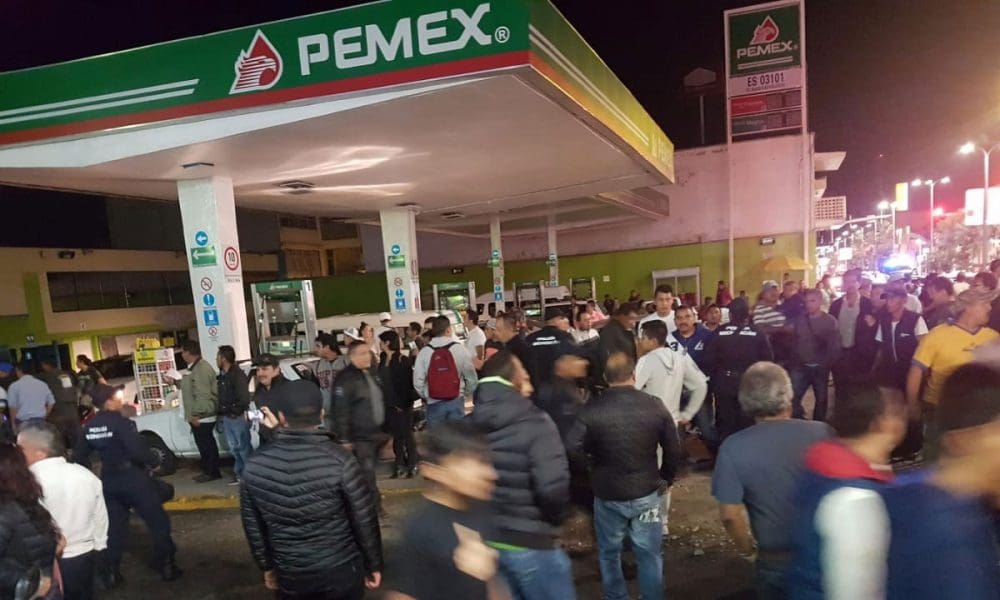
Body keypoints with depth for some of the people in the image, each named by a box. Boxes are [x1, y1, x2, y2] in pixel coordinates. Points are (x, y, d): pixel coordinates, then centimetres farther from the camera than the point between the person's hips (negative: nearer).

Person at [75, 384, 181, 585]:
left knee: (114, 528, 19)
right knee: (158, 522, 7)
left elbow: (79, 457, 10)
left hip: (109, 482, 7)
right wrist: (155, 460, -9)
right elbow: (138, 451, -26)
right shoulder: (121, 422, -19)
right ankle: (165, 565, 12)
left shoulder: (89, 427, 3)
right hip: (134, 478, -7)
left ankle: (111, 572, 22)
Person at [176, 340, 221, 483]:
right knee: (207, 444, 17)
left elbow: (203, 395, -26)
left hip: (201, 417, -10)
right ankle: (211, 471, 26)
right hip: (203, 415, 10)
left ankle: (211, 473, 12)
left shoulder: (200, 369, -22)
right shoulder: (196, 367, 13)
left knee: (205, 445, 1)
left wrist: (196, 416, -23)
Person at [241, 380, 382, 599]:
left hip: (289, 576, 3)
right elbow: (365, 520, -14)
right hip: (341, 571, -2)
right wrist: (374, 564, 2)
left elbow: (253, 527, 1)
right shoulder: (339, 460, -23)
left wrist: (267, 567, 17)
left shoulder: (254, 466, -13)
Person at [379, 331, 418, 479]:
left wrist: (402, 403, -18)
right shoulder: (383, 360, 7)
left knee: (406, 434, 3)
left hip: (402, 404, -6)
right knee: (396, 435, 12)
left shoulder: (404, 360, -13)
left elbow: (407, 384, -15)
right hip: (389, 404, 6)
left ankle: (412, 465, 15)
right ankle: (400, 465, 21)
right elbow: (381, 382, 11)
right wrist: (383, 401, 6)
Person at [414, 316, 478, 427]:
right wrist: (466, 393, 15)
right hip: (456, 401, 0)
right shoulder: (460, 349, -7)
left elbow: (418, 381, -6)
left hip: (434, 403, 0)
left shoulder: (423, 352, -6)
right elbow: (471, 377, -4)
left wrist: (426, 397, 12)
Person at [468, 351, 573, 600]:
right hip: (530, 543, -6)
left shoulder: (469, 425, -2)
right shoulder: (535, 423, -19)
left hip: (484, 540, 6)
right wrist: (554, 519, -6)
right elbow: (552, 487, -27)